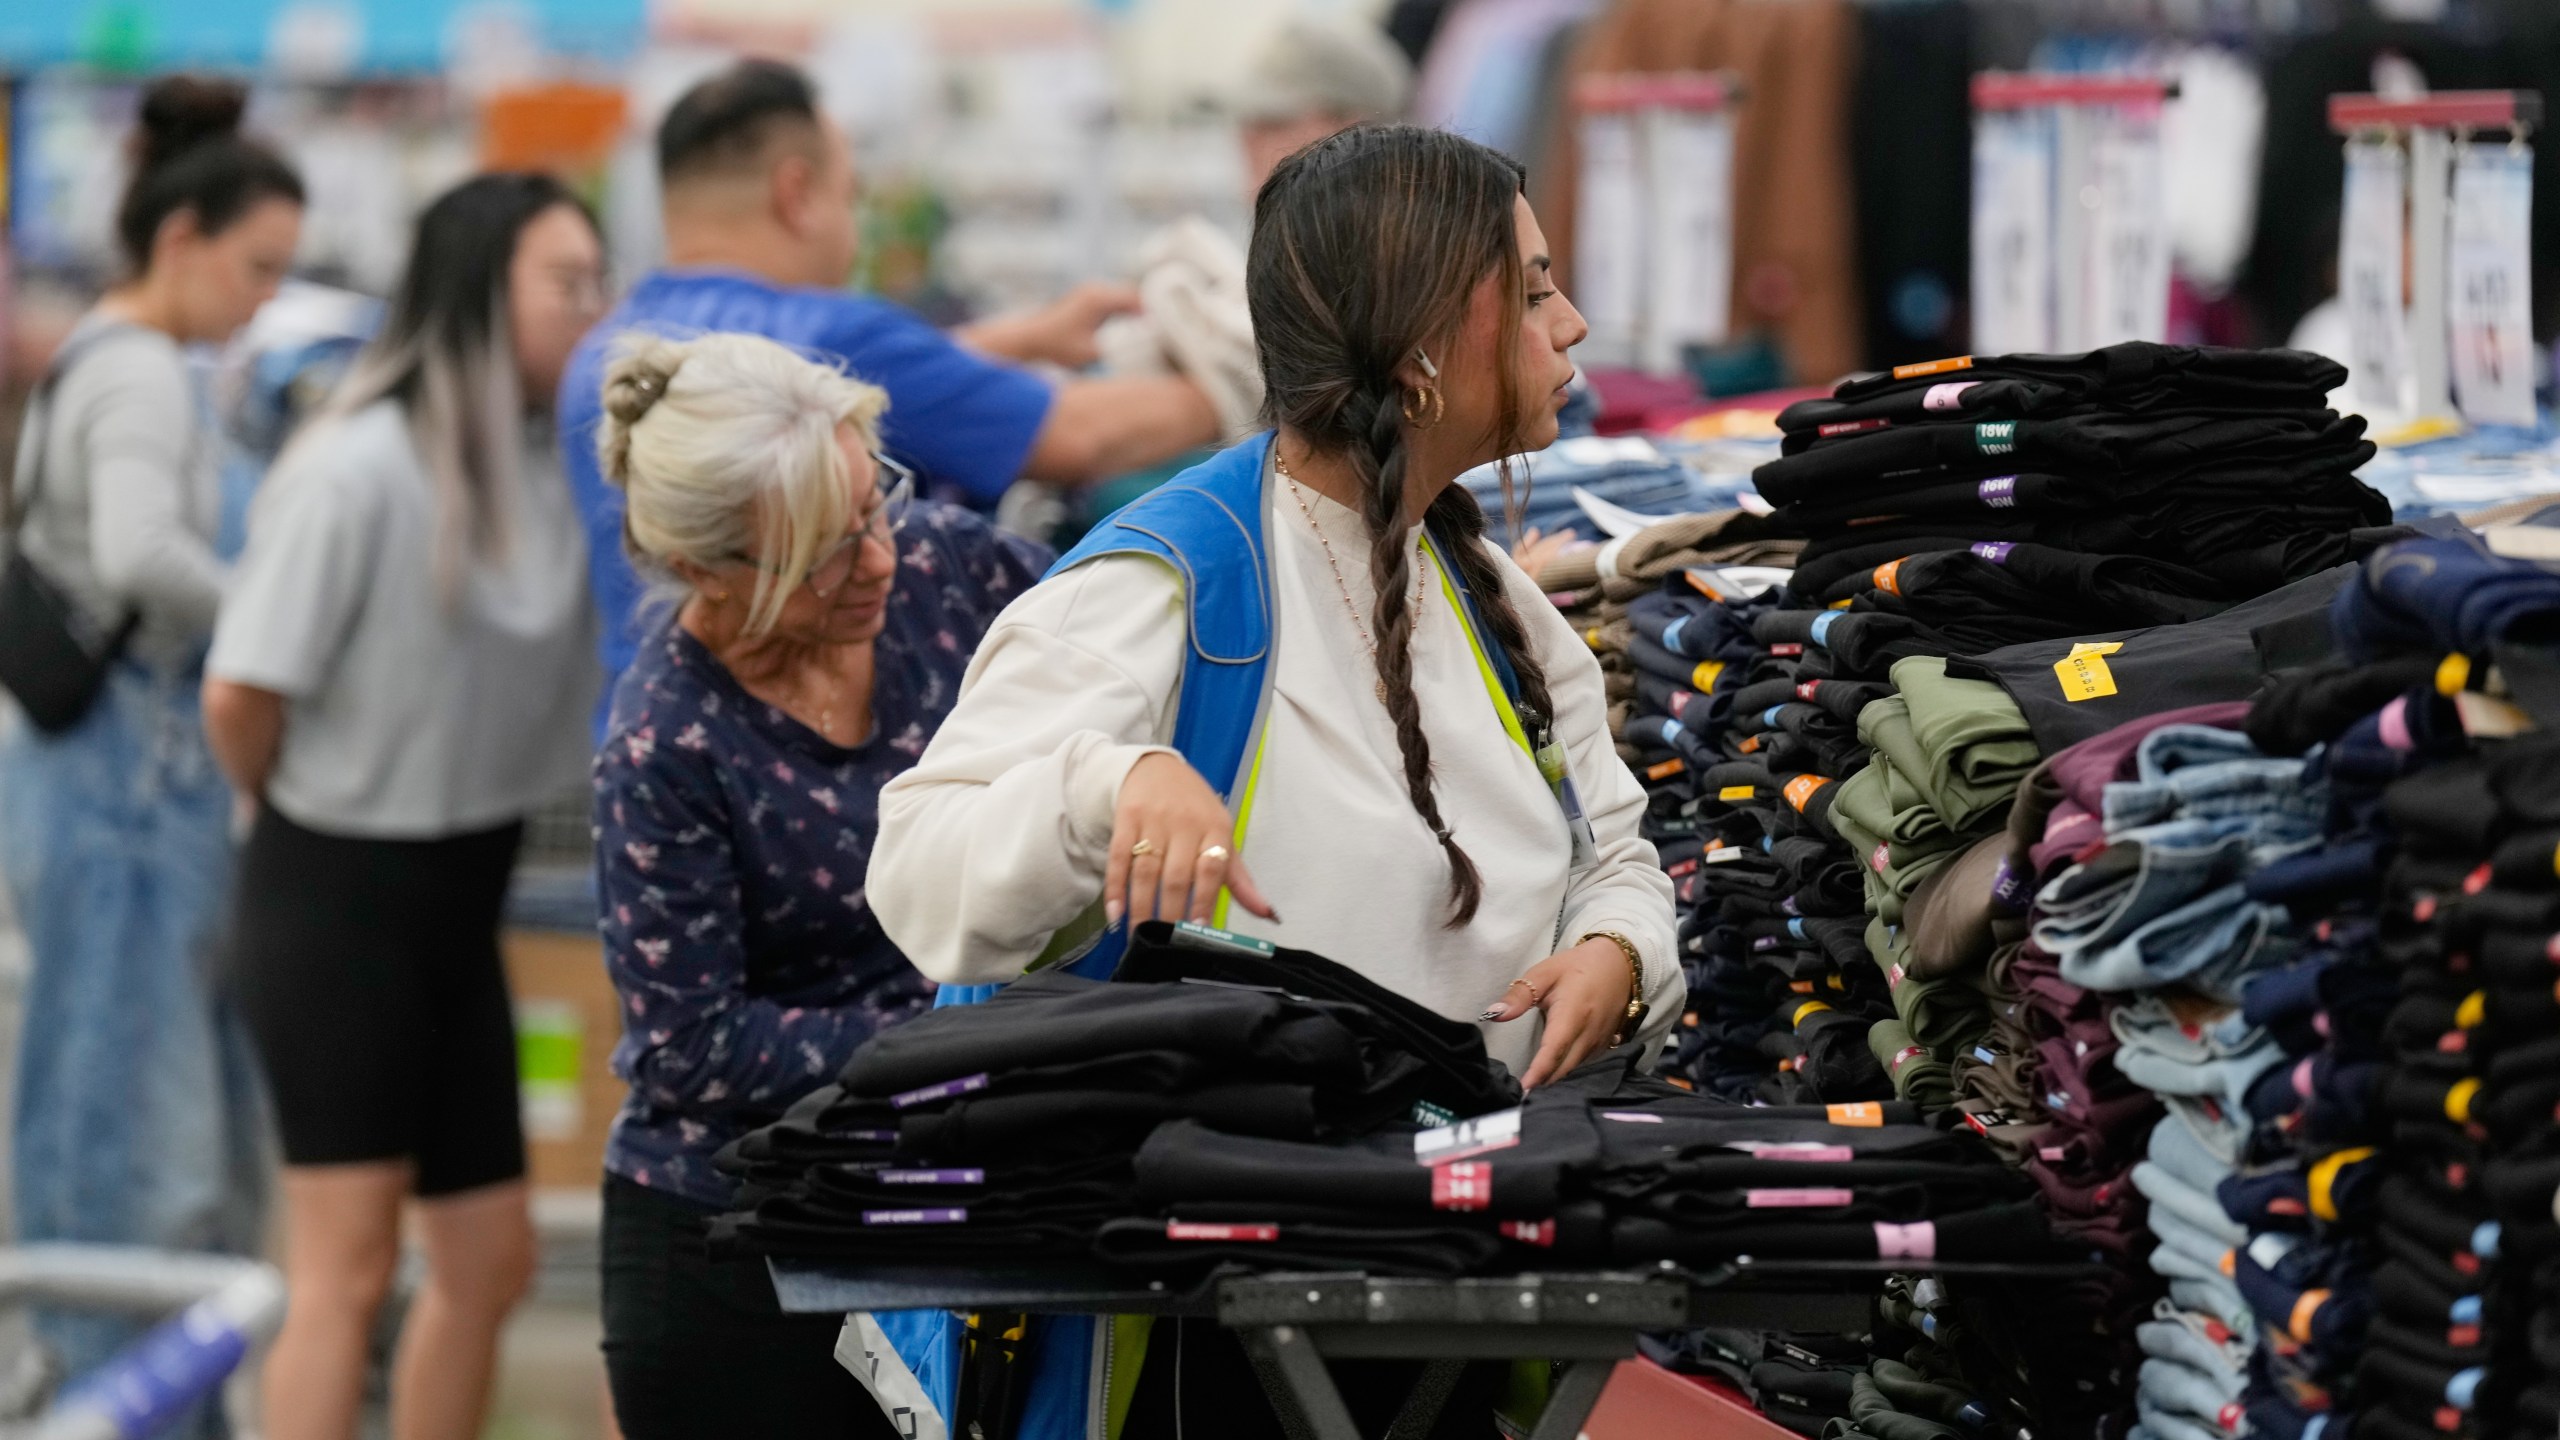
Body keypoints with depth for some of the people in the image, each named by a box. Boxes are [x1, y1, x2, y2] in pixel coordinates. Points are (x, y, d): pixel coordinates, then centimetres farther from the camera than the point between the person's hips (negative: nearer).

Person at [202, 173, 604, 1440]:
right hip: (337, 901, -7)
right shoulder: (362, 468, -18)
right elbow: (242, 693, -17)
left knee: (490, 1257, 12)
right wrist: (303, 821, 0)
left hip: (458, 902, 7)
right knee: (347, 1264, -6)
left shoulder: (562, 463, 3)